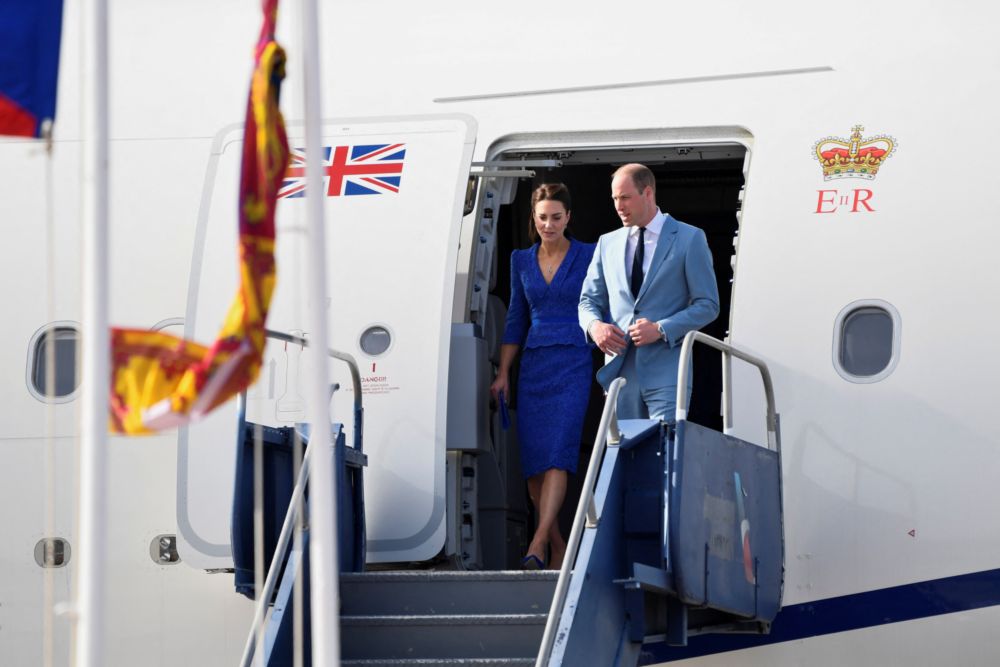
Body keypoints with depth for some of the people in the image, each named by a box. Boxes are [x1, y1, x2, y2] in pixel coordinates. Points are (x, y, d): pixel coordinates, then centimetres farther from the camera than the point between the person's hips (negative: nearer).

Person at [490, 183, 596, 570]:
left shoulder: (588, 256, 1)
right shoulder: (521, 261, 12)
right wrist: (503, 373, 10)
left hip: (573, 365, -4)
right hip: (532, 366, 4)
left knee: (557, 456, -18)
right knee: (533, 464, -2)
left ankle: (537, 545, -28)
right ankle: (557, 548, 8)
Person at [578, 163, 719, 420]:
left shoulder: (690, 239, 2)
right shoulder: (608, 243, 16)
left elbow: (707, 305, 0)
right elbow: (589, 300, 19)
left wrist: (661, 329, -14)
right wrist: (595, 326, -5)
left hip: (666, 373, -4)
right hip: (620, 370, 5)